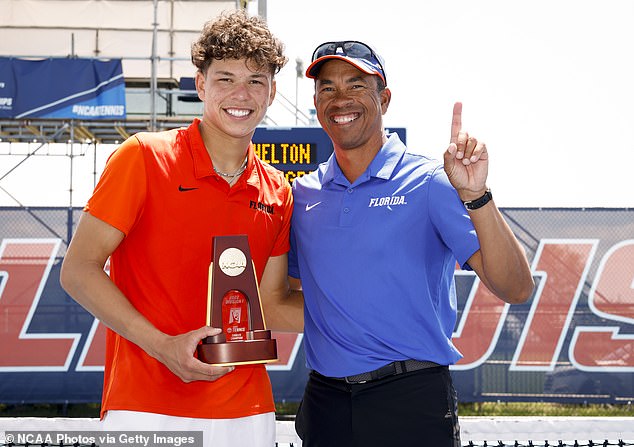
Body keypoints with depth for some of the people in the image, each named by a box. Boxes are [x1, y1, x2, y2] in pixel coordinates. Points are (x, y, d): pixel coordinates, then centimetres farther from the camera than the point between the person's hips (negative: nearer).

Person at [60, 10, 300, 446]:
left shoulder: (277, 193, 7)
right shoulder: (145, 157, -6)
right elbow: (78, 270, -8)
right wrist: (162, 345, -17)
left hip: (246, 411, 4)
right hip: (145, 406, -4)